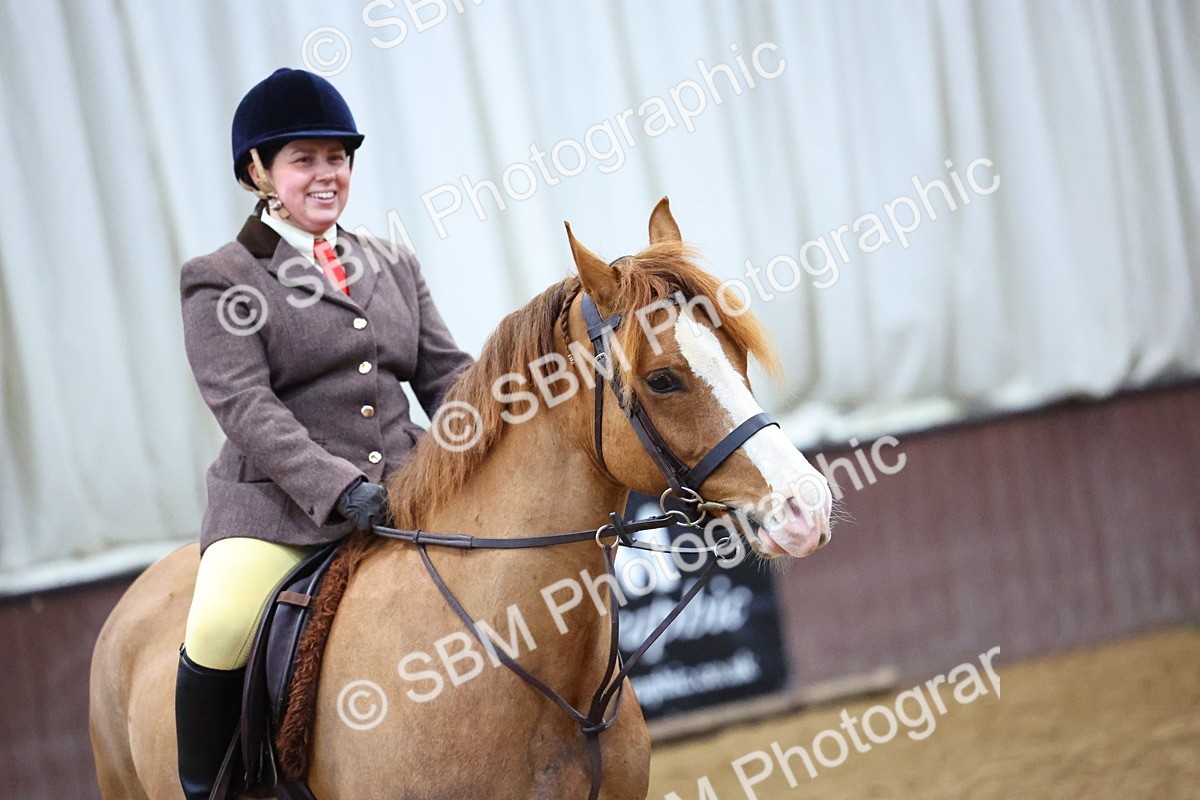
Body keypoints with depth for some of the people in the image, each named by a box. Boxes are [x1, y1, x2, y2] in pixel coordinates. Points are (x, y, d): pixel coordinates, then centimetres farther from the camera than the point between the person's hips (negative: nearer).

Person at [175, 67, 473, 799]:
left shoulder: (396, 267, 19)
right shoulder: (220, 282, 2)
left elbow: (447, 375, 14)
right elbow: (244, 404, -11)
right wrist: (336, 486, -25)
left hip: (406, 491, 5)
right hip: (279, 506, -5)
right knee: (221, 627, -31)